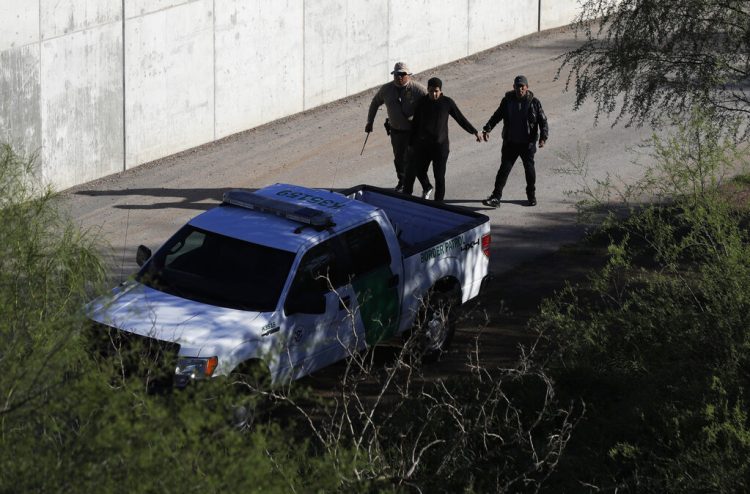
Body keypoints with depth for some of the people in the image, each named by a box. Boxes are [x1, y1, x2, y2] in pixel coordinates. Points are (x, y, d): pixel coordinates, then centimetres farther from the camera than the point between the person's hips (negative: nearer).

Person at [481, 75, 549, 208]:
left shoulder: (534, 102, -6)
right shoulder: (507, 101, -1)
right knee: (504, 168, -5)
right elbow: (497, 116, 6)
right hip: (510, 142, 1)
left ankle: (531, 195, 30)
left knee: (529, 168, 11)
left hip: (528, 143, -1)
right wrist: (487, 129, -8)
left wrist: (543, 137, -15)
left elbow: (543, 121, -3)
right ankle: (496, 197, -7)